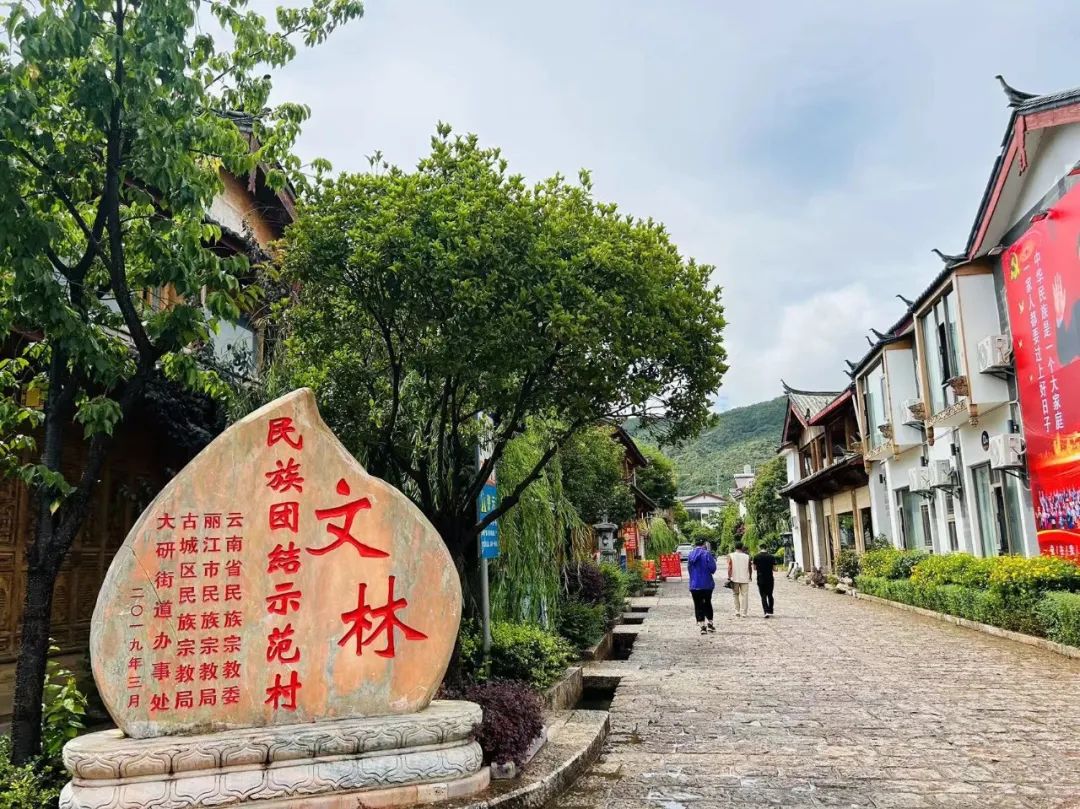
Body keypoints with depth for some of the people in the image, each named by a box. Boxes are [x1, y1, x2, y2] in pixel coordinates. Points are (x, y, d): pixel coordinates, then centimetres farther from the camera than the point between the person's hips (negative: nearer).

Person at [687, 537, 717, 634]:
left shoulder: (690, 555, 4)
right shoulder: (707, 554, -11)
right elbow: (712, 568, -14)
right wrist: (713, 559, 3)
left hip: (694, 585, 2)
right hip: (707, 584, -2)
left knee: (698, 605, 6)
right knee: (707, 604, 17)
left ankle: (702, 626, 1)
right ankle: (709, 623, 21)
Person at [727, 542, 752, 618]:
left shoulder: (731, 556, -1)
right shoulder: (747, 556, 3)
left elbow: (729, 567, -8)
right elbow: (749, 568, 8)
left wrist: (729, 577, -5)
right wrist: (750, 576, 23)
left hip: (734, 578, 0)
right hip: (745, 579, 0)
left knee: (735, 595, 13)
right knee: (744, 595, 3)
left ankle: (737, 612, 11)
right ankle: (743, 613, 0)